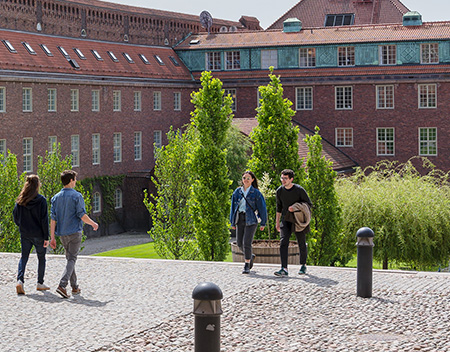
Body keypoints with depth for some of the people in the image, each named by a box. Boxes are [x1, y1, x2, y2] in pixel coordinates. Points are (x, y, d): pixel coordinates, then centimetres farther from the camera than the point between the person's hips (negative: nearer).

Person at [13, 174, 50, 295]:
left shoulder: (20, 200, 0)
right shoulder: (41, 200, -13)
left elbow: (15, 216, 5)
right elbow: (44, 219, -13)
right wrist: (46, 237, -10)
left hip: (24, 234, 3)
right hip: (38, 234, -3)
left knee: (24, 257, 8)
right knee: (41, 258, 12)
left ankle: (20, 280, -12)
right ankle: (40, 283, 18)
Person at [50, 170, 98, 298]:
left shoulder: (56, 197, 6)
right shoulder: (76, 196, -9)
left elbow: (53, 219, 4)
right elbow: (82, 215, -13)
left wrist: (52, 237, 6)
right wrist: (93, 223, 5)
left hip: (62, 234, 6)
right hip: (74, 233, -5)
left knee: (70, 258, 17)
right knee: (72, 259, -4)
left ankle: (74, 287, 22)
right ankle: (62, 285, -20)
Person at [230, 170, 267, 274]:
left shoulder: (256, 193, -1)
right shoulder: (237, 191, 10)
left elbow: (262, 208, 0)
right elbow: (233, 206, 15)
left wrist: (263, 223, -2)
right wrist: (232, 222, 13)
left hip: (251, 220, -5)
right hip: (240, 219, 5)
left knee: (246, 242, -12)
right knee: (239, 243, 5)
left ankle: (247, 266, -3)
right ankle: (251, 256, 33)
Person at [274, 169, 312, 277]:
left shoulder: (299, 190, -12)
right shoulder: (280, 191, 0)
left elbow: (309, 204, -4)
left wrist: (296, 207, -19)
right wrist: (277, 222, 15)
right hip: (286, 220, 2)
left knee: (302, 244, 8)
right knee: (283, 242, -15)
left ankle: (303, 265, 31)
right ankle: (284, 269, -21)